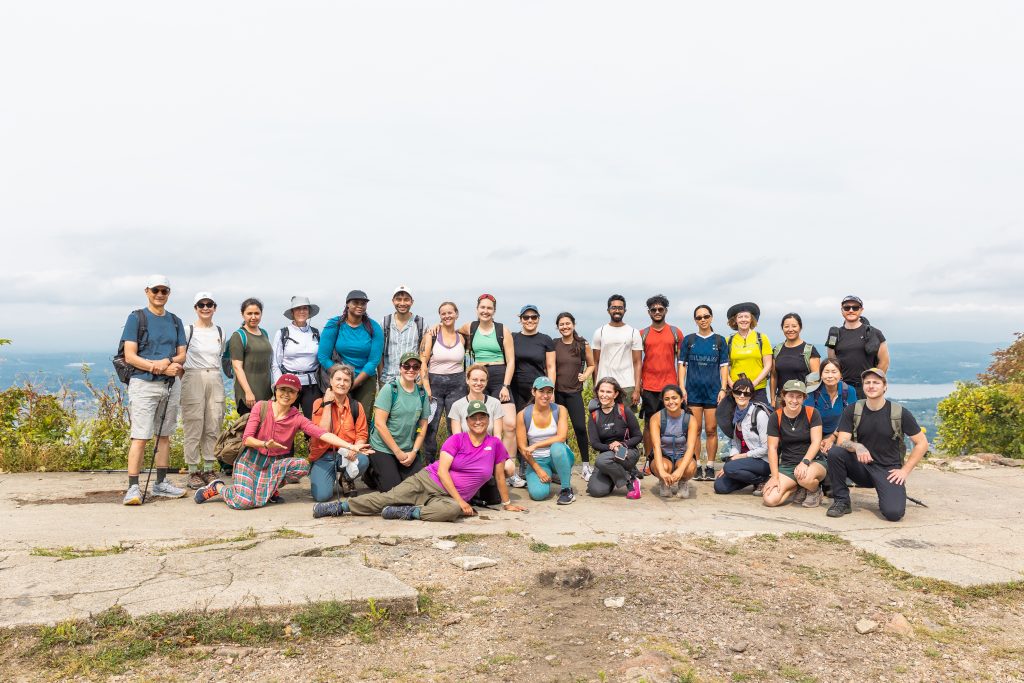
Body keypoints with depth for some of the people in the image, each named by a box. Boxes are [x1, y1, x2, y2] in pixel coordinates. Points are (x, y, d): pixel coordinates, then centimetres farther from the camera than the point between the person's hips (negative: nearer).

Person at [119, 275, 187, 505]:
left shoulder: (175, 321, 14)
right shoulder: (136, 318, -1)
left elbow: (181, 355, 10)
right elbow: (130, 356, -8)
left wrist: (167, 361, -13)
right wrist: (163, 368, -16)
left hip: (170, 384, 5)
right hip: (144, 384, -5)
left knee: (164, 435, 10)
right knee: (140, 437, -9)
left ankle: (161, 483, 18)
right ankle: (133, 488, -7)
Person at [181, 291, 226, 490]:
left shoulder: (220, 332, 12)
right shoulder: (188, 330, 0)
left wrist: (213, 374, 13)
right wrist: (184, 381, -5)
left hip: (215, 380, 4)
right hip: (193, 379, -4)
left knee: (214, 426, 4)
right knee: (193, 426, -4)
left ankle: (209, 469, 13)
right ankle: (193, 472, 4)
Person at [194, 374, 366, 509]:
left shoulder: (297, 418, -6)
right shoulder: (261, 407, -8)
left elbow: (323, 434, -19)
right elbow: (246, 439, -11)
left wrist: (350, 446, -32)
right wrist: (265, 444, -32)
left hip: (275, 463, 3)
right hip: (251, 460, -3)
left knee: (303, 465, -26)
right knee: (243, 503, -23)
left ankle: (272, 488, 2)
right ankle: (217, 487, 11)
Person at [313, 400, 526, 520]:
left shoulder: (495, 444, 3)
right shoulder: (456, 439, -1)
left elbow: (499, 476, 13)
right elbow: (442, 471, -9)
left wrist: (507, 503, 16)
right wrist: (460, 500, -16)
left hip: (450, 497, 0)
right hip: (427, 481, 0)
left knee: (453, 510, -37)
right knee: (388, 498, -17)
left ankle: (409, 512, -29)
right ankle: (342, 506, -13)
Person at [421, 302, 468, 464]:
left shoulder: (461, 338, 8)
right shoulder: (432, 336, -2)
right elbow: (422, 362, -6)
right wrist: (426, 388, -13)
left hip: (457, 385, 2)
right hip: (434, 383, -2)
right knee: (430, 427, -2)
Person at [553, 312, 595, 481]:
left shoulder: (583, 345, 4)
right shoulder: (554, 345, 3)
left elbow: (591, 365, 17)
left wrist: (585, 375, -2)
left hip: (574, 392, 0)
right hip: (556, 392, 0)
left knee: (580, 427, -8)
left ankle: (586, 466, 3)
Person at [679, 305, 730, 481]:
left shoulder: (719, 340, 7)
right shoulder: (688, 340, 7)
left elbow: (724, 366, 6)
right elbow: (682, 365, 6)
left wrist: (723, 389, -3)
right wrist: (682, 388, -3)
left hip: (713, 390, 0)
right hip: (693, 390, 0)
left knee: (711, 430, 1)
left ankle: (710, 467, 10)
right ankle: (696, 467, 9)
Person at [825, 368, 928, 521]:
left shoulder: (900, 413, -6)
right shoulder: (852, 411, -3)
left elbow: (922, 443, 0)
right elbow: (841, 442, -11)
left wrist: (905, 470, -7)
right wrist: (857, 447, -33)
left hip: (888, 469, -2)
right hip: (861, 466, 2)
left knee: (893, 513, -27)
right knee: (834, 452, -29)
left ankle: (889, 495, 12)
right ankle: (841, 501, -11)